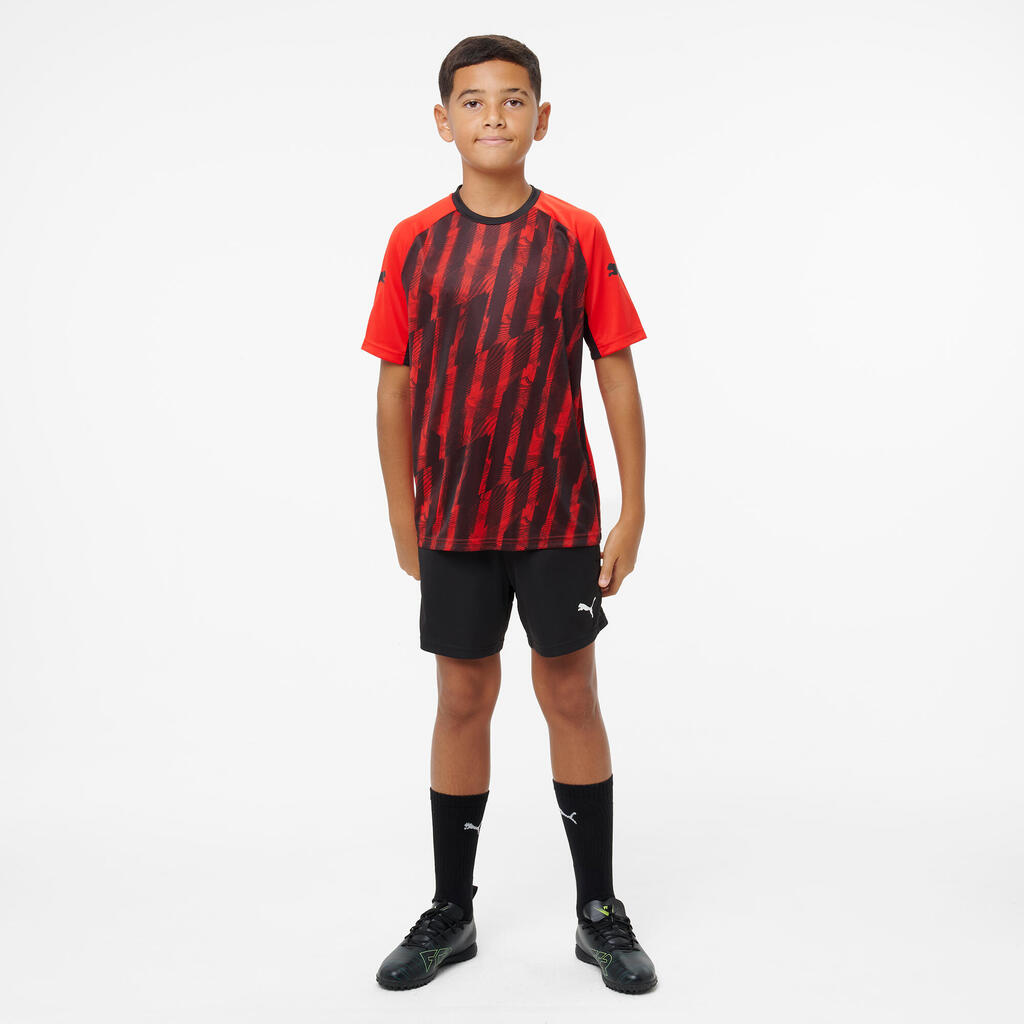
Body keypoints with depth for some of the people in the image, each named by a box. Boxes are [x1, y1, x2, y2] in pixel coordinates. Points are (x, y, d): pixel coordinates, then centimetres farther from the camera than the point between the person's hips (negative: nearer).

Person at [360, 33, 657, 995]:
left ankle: (600, 913, 22)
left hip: (558, 511, -1)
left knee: (570, 696, 6)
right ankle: (450, 912, 25)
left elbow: (618, 375, 0)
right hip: (453, 517, 1)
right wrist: (403, 522, 5)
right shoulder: (413, 243, 2)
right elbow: (394, 387, 5)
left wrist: (633, 509, -4)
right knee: (462, 700, 9)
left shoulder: (577, 237, -1)